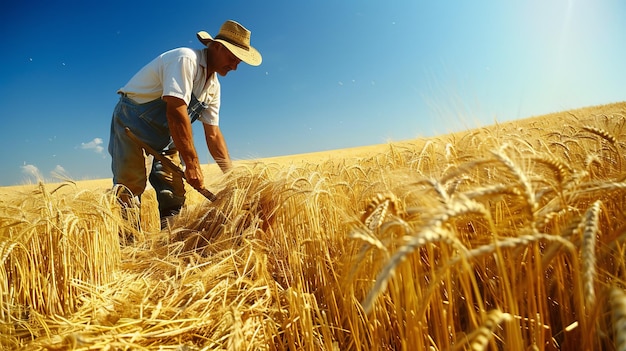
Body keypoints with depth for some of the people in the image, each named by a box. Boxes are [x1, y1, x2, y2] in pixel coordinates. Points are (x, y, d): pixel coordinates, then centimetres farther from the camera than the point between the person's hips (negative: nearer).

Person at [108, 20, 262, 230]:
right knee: (130, 189, -14)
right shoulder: (186, 59, -22)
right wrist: (192, 164, -32)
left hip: (166, 134, 8)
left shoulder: (213, 86, 3)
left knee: (174, 193, 1)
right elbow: (176, 112, -33)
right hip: (133, 123, -7)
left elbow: (213, 133, 3)